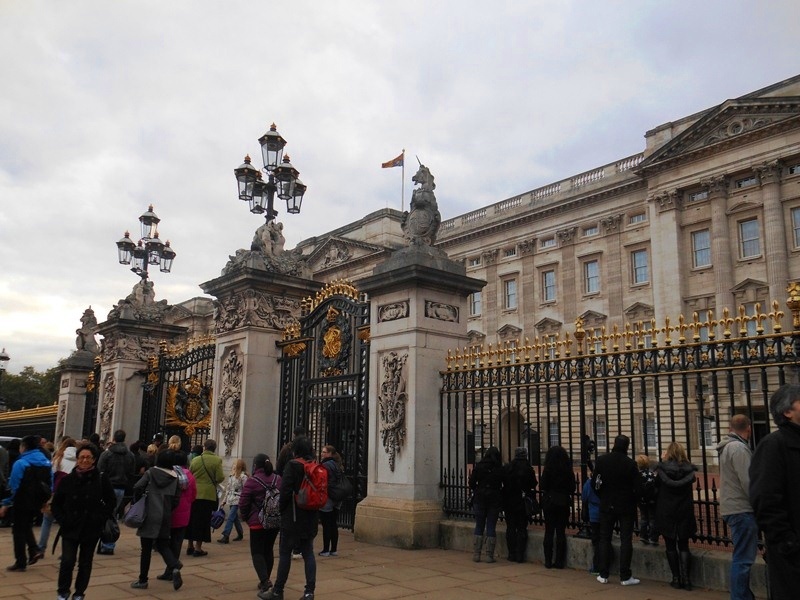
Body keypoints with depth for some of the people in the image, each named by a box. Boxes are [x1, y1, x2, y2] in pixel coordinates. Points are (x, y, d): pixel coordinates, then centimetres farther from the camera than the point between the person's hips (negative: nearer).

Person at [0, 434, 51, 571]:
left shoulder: (20, 463, -14)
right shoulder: (46, 462, 4)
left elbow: (13, 486, -13)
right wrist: (45, 502, 15)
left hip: (23, 503, -6)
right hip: (38, 503, 6)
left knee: (19, 530, 9)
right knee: (27, 526, 25)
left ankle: (21, 562, 13)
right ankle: (34, 550, 6)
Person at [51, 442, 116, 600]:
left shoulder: (101, 478, -5)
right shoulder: (67, 479, -2)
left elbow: (111, 501, 3)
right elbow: (56, 503, 7)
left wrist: (101, 518, -6)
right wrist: (62, 520, -4)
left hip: (91, 529, 0)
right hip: (70, 528, 0)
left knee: (85, 563, 9)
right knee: (68, 561, -8)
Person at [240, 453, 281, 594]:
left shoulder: (252, 481, -10)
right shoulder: (278, 479, 5)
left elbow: (243, 503, -9)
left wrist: (246, 517, 8)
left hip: (258, 522, -5)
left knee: (257, 552, 3)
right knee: (268, 550, 18)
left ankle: (264, 580, -13)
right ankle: (266, 580, 25)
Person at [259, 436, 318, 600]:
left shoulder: (293, 465, -12)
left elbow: (285, 491, -17)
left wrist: (281, 510, -2)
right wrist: (314, 511, 16)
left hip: (293, 517, -6)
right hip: (311, 517, 6)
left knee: (285, 553, 3)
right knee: (308, 553, 10)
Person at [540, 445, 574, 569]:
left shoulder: (548, 469, -10)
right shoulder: (568, 470, -2)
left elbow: (543, 486, -7)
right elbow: (572, 488, 3)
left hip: (549, 502, -2)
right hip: (564, 502, 2)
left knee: (549, 532, 5)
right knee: (561, 532, 7)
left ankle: (548, 561, 6)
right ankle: (560, 561, 8)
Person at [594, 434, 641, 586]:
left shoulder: (600, 460, -4)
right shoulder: (630, 464, -14)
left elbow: (595, 483, 0)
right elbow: (636, 488, -10)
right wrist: (633, 501, 8)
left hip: (606, 506, 3)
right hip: (626, 506, -2)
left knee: (605, 539, 11)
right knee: (626, 540, 4)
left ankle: (603, 575, 13)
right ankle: (625, 576, 5)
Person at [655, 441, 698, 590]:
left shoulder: (661, 468, -9)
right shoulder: (688, 469, -2)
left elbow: (656, 489, -1)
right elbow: (691, 490, 4)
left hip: (666, 513, -2)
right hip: (685, 512, 2)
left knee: (670, 546, 8)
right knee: (683, 546, 9)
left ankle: (676, 578, 8)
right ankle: (686, 578, 2)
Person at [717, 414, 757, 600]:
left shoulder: (728, 447, 15)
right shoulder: (739, 448, -16)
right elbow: (748, 483, -21)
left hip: (734, 508, 10)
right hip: (742, 510, -10)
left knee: (743, 557, 18)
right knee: (743, 559, -7)